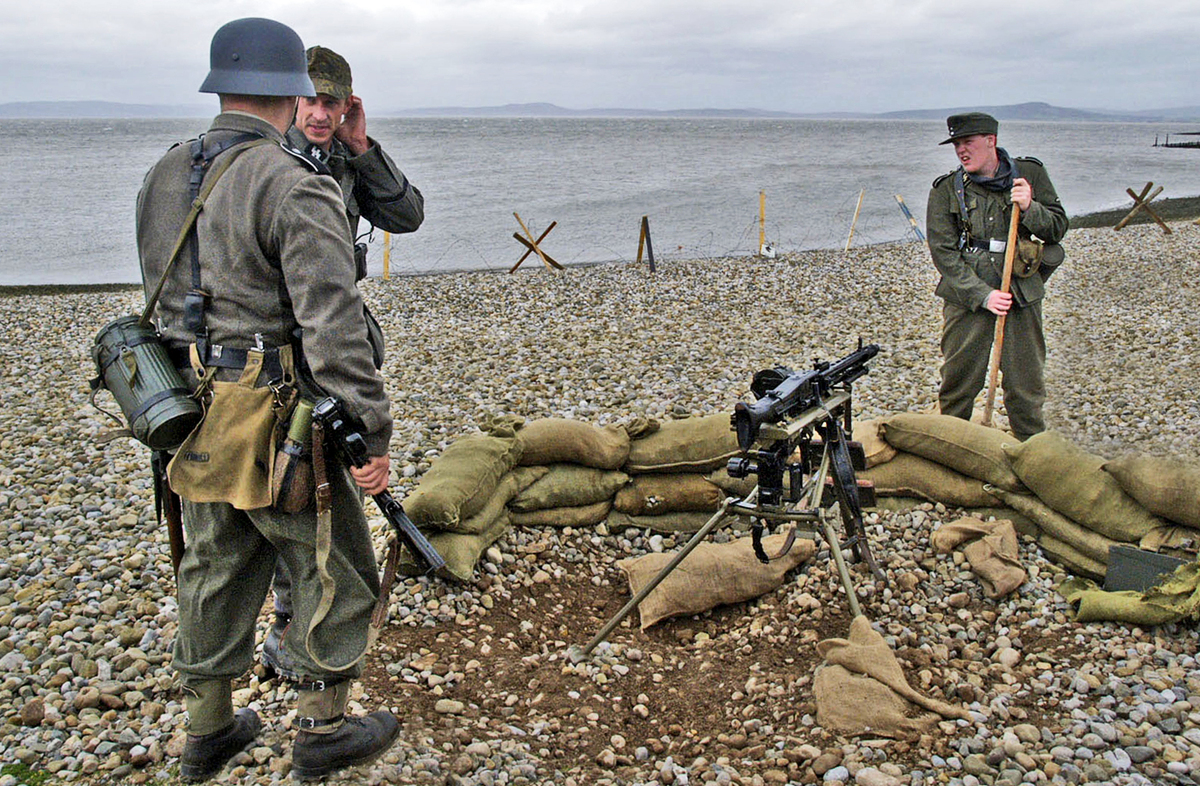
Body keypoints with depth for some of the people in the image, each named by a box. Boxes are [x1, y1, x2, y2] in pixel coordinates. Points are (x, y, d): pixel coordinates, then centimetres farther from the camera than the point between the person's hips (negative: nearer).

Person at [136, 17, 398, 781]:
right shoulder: (295, 187, -18)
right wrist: (373, 433, -18)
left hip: (191, 415, 8)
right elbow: (334, 327, -23)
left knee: (217, 569, 20)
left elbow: (165, 295, 15)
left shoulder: (164, 178, 8)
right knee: (334, 570, 10)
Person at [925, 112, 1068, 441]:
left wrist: (1030, 209, -13)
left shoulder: (1030, 174, 4)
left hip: (1022, 294, 1)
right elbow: (943, 252, -5)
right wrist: (982, 294, -14)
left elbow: (1058, 226, 9)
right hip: (966, 296, -1)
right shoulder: (946, 189, 0)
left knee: (1026, 384, 7)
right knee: (958, 381, 3)